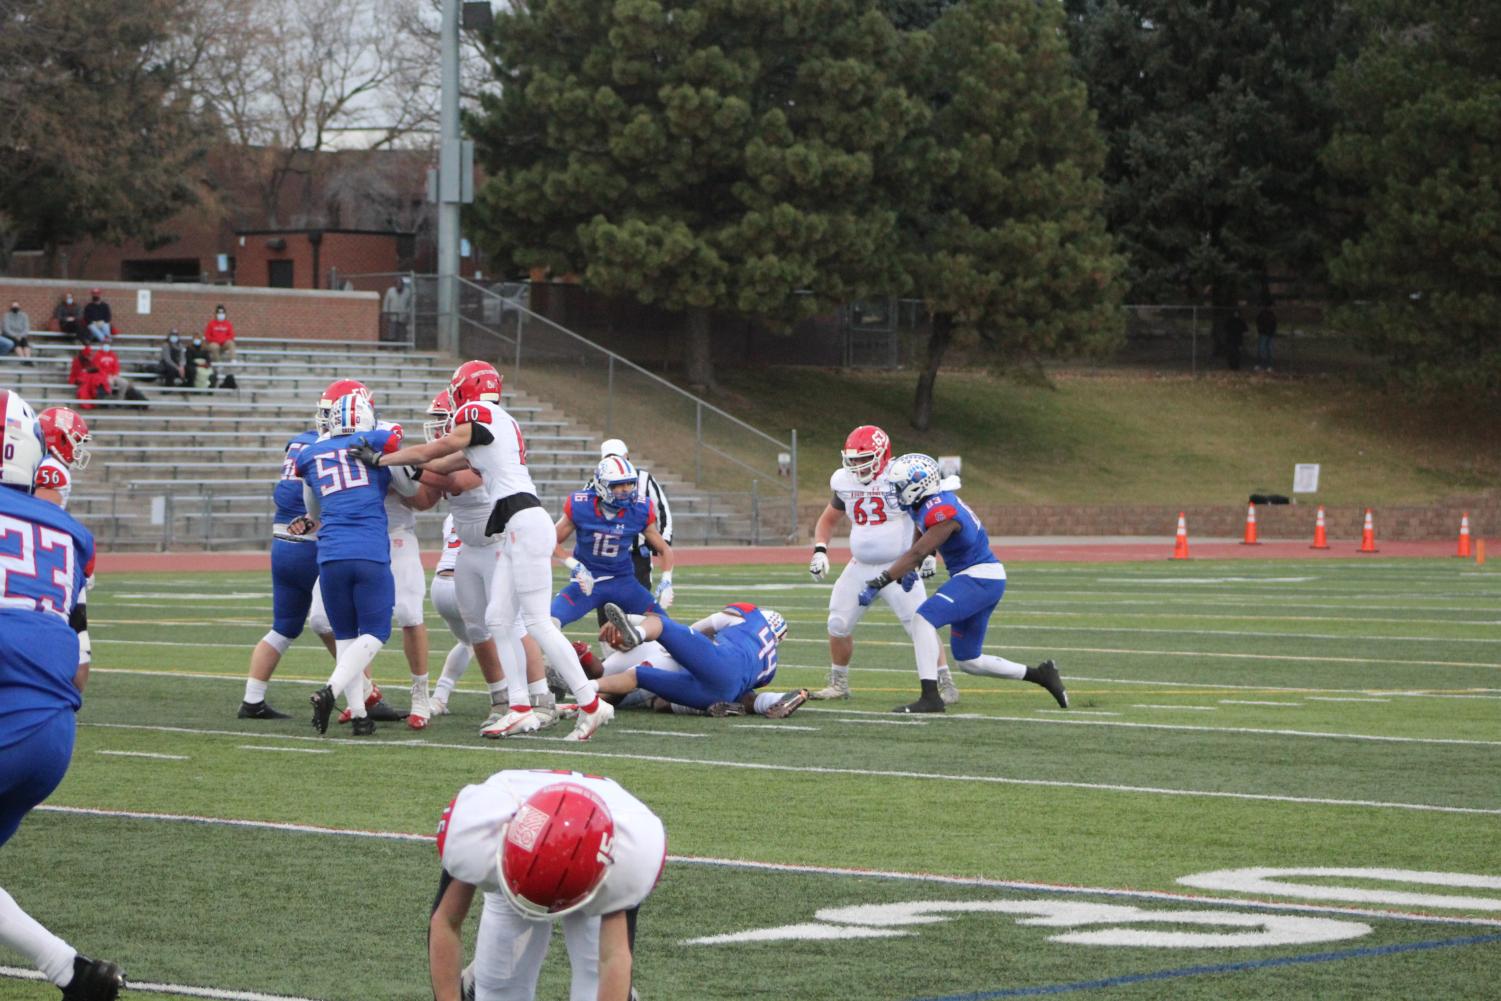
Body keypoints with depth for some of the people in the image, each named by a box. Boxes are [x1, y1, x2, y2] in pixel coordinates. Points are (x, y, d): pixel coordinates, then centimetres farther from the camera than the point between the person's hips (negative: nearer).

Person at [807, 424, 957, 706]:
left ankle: (945, 685, -5)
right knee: (838, 626, 4)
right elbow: (828, 520, 18)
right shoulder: (844, 482, 2)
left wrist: (928, 552, -11)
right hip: (860, 567, 5)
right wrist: (820, 550, 2)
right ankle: (838, 684, 22)